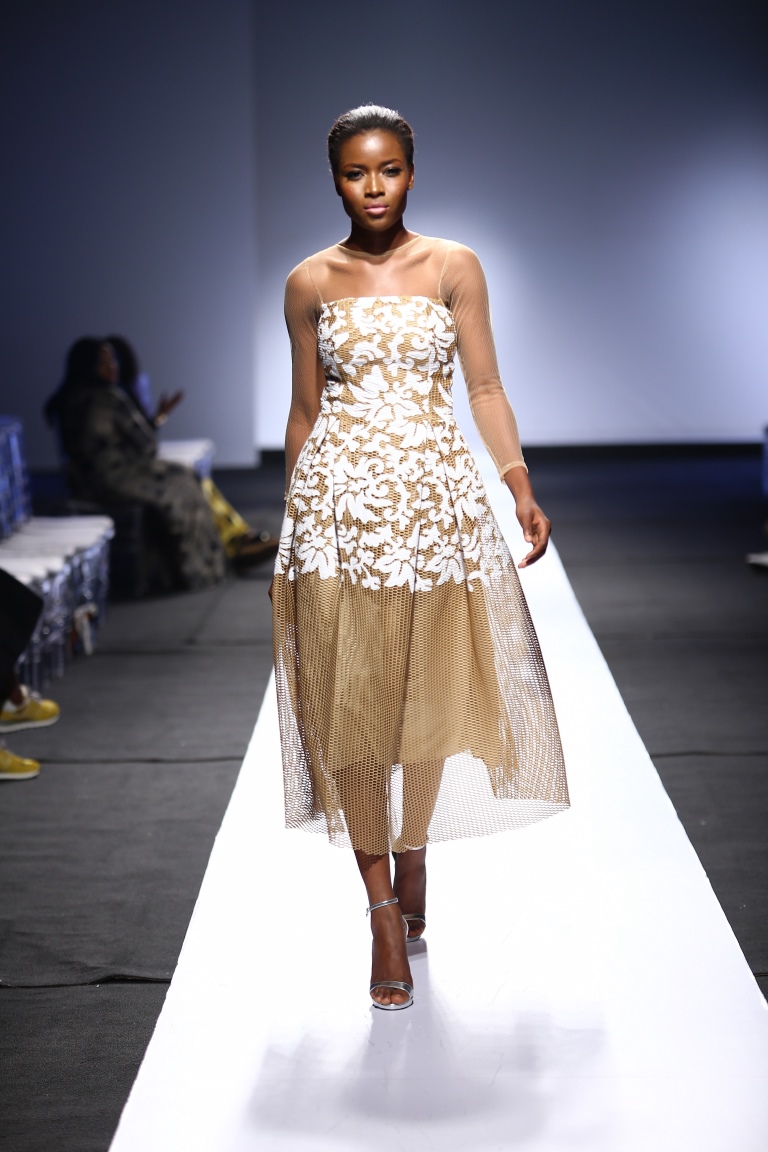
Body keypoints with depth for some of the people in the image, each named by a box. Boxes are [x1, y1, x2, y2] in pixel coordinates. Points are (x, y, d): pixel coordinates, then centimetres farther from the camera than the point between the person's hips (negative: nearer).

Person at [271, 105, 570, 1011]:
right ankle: (383, 906, 4)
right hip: (338, 498, 0)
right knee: (350, 698, -3)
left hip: (433, 495, 0)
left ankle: (413, 857, 29)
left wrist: (520, 487, -6)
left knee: (430, 692, 6)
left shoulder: (453, 267, 4)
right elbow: (304, 408, 12)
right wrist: (290, 519, 13)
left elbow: (484, 389, 3)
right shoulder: (309, 282, 6)